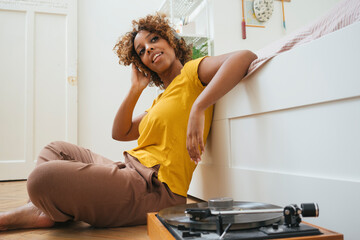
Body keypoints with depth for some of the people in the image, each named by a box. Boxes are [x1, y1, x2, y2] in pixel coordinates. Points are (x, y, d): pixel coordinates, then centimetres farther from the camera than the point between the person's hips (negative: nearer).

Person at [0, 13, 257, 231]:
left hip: (154, 186, -10)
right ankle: (41, 208, 4)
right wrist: (136, 89, 13)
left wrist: (198, 107, -31)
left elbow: (245, 57, -22)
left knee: (43, 177, -28)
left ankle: (53, 213, 5)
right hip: (130, 170, 10)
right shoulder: (160, 99, 21)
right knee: (55, 150, 24)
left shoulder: (192, 71, -2)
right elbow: (120, 133, 20)